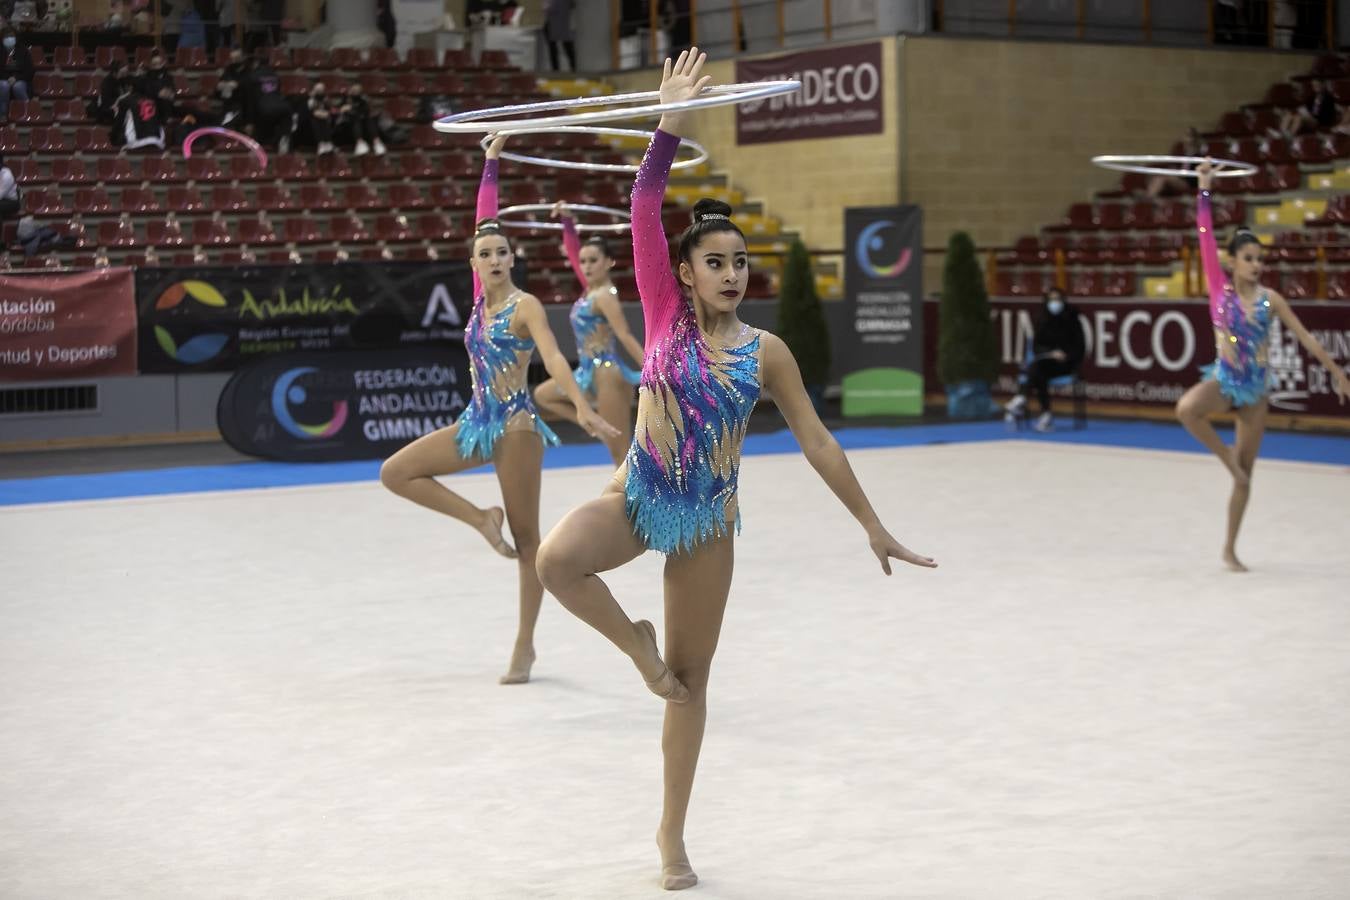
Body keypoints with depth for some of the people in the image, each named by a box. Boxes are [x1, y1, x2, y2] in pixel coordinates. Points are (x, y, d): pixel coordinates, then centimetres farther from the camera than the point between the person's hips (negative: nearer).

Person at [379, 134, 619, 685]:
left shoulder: (525, 304, -10)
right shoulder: (481, 296, 7)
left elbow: (553, 358, -24)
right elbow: (483, 221, 12)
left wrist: (582, 408, -39)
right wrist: (490, 163, 13)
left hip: (515, 426, -7)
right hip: (478, 423, 7)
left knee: (527, 538, 0)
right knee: (395, 472, -1)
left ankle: (525, 646, 6)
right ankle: (481, 519, 6)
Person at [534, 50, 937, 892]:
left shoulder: (765, 350, -4)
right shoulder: (665, 312, -5)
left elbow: (818, 442, 1)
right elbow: (645, 212, -16)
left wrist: (872, 525, 1)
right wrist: (672, 125, -26)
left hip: (707, 521, 1)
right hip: (637, 495, -1)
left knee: (693, 680, 8)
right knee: (558, 558, -33)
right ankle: (636, 641, -1)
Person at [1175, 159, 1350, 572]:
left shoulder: (1269, 298, 0)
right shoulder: (1219, 287, -5)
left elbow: (1305, 337, 5)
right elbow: (1205, 236, -11)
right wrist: (1204, 189, -17)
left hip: (1254, 387, 2)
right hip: (1223, 379, -2)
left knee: (1246, 474, 6)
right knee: (1186, 408, -38)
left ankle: (1230, 549, 19)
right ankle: (1227, 457, -9)